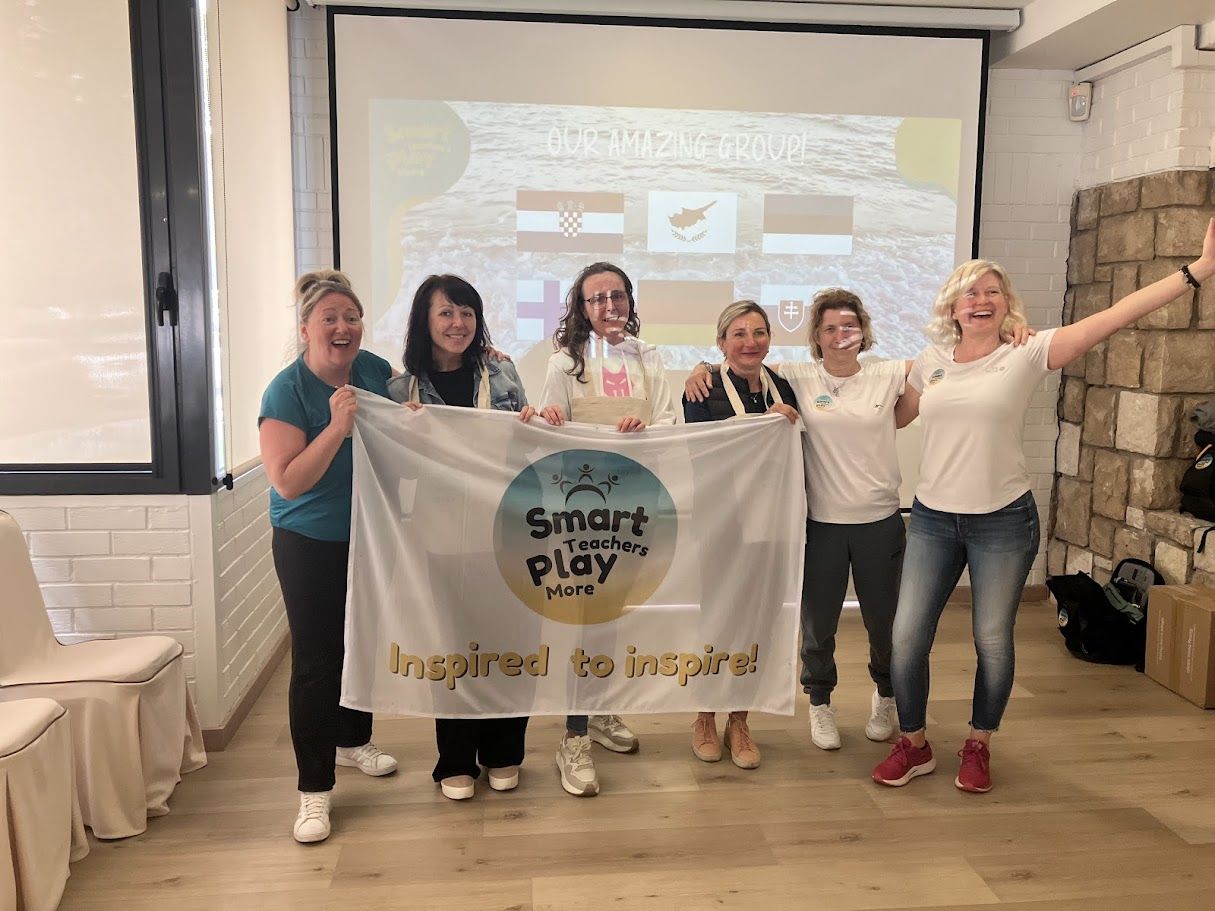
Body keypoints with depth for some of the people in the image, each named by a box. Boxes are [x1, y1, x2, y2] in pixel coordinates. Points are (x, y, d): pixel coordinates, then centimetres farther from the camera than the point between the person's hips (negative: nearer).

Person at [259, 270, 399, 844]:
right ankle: (314, 790, 10)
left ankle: (353, 740, 42)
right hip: (310, 545, -5)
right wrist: (336, 427, -32)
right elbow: (287, 481, -25)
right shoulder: (287, 391, -17)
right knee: (315, 661, -2)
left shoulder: (375, 370, -2)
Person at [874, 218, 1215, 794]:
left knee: (993, 642, 8)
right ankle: (913, 745, 22)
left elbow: (1116, 316, -13)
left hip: (1003, 521, -2)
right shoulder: (930, 361, 5)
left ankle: (978, 746, 31)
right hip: (933, 517, 3)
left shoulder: (1027, 355, -5)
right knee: (907, 637, 1)